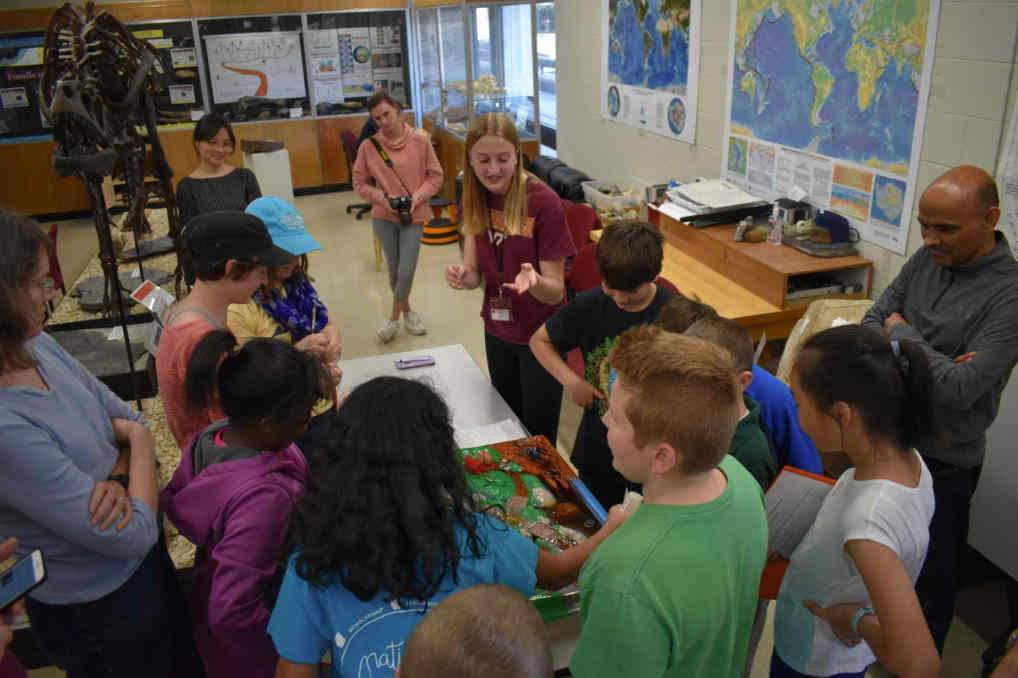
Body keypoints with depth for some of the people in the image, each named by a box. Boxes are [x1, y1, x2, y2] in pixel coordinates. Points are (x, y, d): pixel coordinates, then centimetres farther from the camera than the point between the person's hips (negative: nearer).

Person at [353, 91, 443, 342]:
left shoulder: (420, 140, -7)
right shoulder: (369, 146, -6)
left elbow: (435, 176, 0)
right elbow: (360, 183, 4)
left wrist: (416, 198, -14)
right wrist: (382, 198, -12)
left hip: (413, 217, -1)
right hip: (384, 217, 1)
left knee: (406, 270, -4)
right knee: (394, 269, 10)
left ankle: (394, 318, 17)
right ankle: (407, 311, 33)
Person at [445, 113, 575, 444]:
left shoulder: (543, 202, -22)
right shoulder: (475, 197, -4)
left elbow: (555, 292, -19)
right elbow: (474, 274, -3)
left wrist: (533, 281, -41)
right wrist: (462, 276, -26)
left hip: (540, 335, -5)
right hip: (498, 330, 5)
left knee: (538, 436, 7)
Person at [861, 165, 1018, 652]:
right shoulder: (926, 260, -3)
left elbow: (961, 389, -29)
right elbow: (872, 321, -1)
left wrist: (901, 333, -15)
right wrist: (928, 361, -19)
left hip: (942, 460, -6)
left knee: (931, 574, 15)